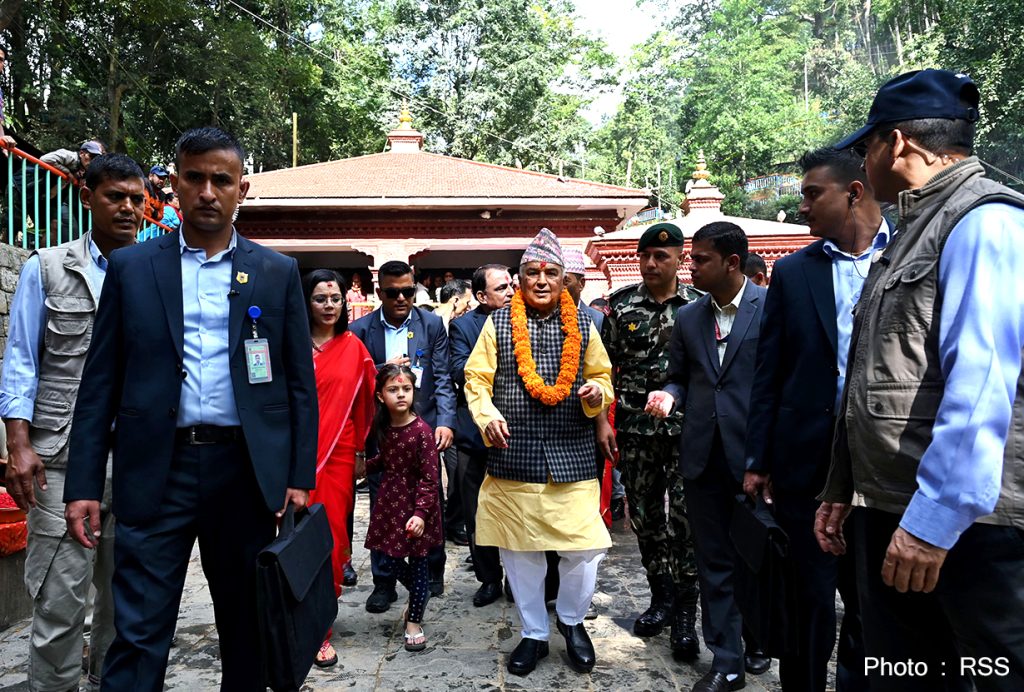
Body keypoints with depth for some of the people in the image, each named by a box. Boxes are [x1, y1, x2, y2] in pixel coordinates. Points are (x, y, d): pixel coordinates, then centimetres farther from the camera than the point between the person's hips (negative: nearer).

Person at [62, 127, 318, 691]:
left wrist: (299, 476, -1)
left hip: (248, 472, 1)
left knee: (247, 628, 14)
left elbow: (300, 383, 4)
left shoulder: (278, 273, 5)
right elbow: (100, 383, 5)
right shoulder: (130, 267, 6)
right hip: (157, 472, 0)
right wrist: (83, 485, -1)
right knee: (138, 635, 2)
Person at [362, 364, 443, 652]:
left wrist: (420, 512, -24)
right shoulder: (384, 427, 1)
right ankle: (419, 596, 40)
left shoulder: (421, 430, -18)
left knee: (417, 561, 6)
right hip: (390, 502, 6)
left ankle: (414, 621, 23)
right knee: (389, 558, 12)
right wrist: (366, 466, 9)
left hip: (415, 504, -6)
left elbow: (429, 478, -18)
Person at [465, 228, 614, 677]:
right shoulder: (498, 323, 3)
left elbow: (602, 376, 14)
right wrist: (487, 416, -14)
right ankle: (534, 634, 31)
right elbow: (477, 379, 4)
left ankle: (571, 619, 28)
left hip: (572, 456, 1)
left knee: (586, 550, -2)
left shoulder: (582, 323, 7)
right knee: (520, 551, 9)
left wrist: (596, 392, -9)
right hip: (514, 456, 0)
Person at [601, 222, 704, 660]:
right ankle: (661, 596, 29)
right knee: (645, 516, 10)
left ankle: (685, 613, 13)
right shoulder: (621, 305, 3)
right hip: (635, 429, 2)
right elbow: (605, 366, 4)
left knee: (685, 517, -2)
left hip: (686, 428, -2)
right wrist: (603, 422, -4)